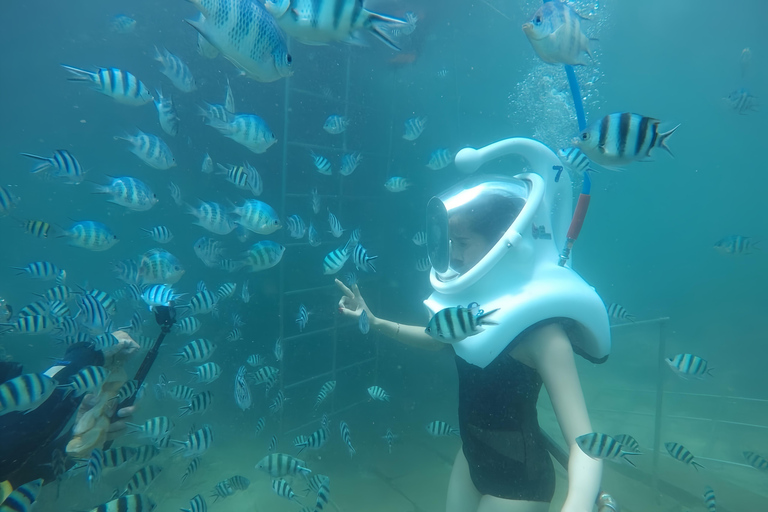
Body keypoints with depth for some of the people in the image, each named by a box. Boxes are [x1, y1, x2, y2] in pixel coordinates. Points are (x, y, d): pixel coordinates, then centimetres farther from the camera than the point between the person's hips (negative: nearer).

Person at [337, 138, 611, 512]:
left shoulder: (540, 328, -28)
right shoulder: (475, 302, -5)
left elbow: (584, 445, -31)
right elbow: (434, 338, 15)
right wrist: (374, 322, 4)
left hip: (517, 480, -7)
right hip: (471, 458, 7)